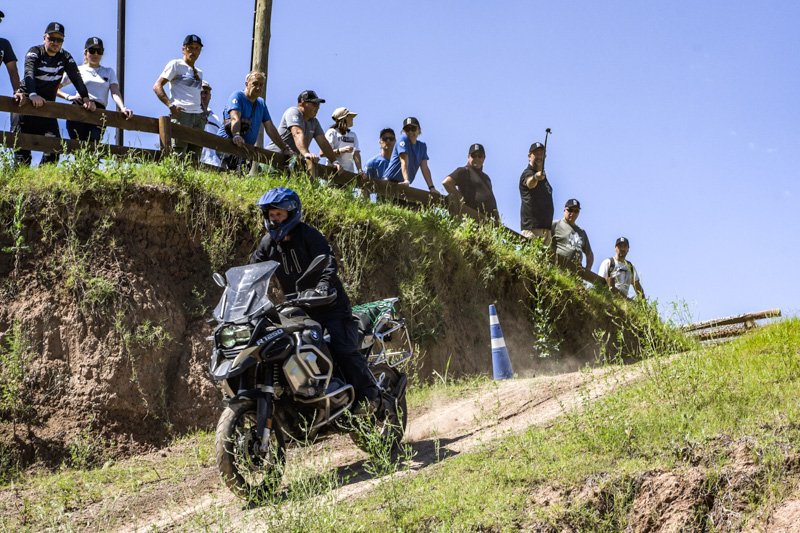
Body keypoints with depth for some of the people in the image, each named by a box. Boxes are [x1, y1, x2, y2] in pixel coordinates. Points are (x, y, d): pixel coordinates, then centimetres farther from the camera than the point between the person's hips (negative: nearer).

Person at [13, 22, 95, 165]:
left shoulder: (65, 58, 4)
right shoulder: (35, 52, -8)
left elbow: (76, 78, -7)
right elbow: (29, 74, -25)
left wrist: (86, 98, -24)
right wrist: (33, 95, -44)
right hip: (26, 101, -4)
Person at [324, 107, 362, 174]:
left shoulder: (353, 135, 19)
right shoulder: (332, 133, 1)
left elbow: (356, 153, 7)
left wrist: (360, 170, -8)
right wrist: (341, 150, -20)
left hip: (350, 172, 5)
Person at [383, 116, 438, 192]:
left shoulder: (422, 146, 12)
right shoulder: (403, 139, -6)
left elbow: (425, 168, 6)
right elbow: (404, 161, -19)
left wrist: (431, 188, -5)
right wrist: (406, 180, -32)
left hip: (403, 186, 6)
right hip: (390, 182, -6)